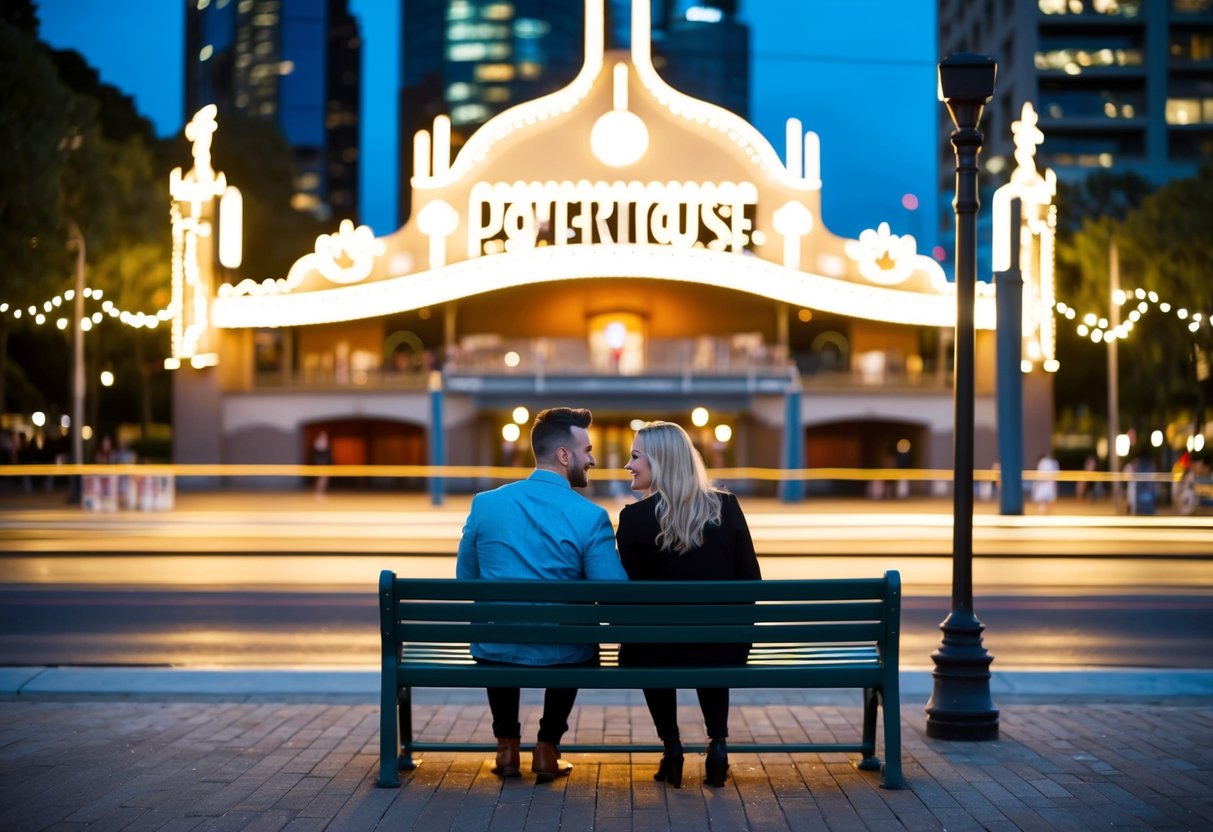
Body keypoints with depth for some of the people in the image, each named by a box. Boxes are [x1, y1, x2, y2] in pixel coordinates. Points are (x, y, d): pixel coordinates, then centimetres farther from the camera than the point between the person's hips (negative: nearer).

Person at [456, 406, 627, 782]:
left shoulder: (485, 504, -2)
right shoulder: (591, 516, -12)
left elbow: (466, 579, 10)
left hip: (494, 653, 2)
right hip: (563, 657, -2)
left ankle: (507, 746, 34)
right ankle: (548, 747, 26)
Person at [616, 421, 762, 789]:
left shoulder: (635, 517, -13)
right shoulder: (726, 507, -4)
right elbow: (751, 581, 1)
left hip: (658, 652, -2)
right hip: (726, 648, 2)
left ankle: (671, 745, 22)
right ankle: (718, 743, 19)